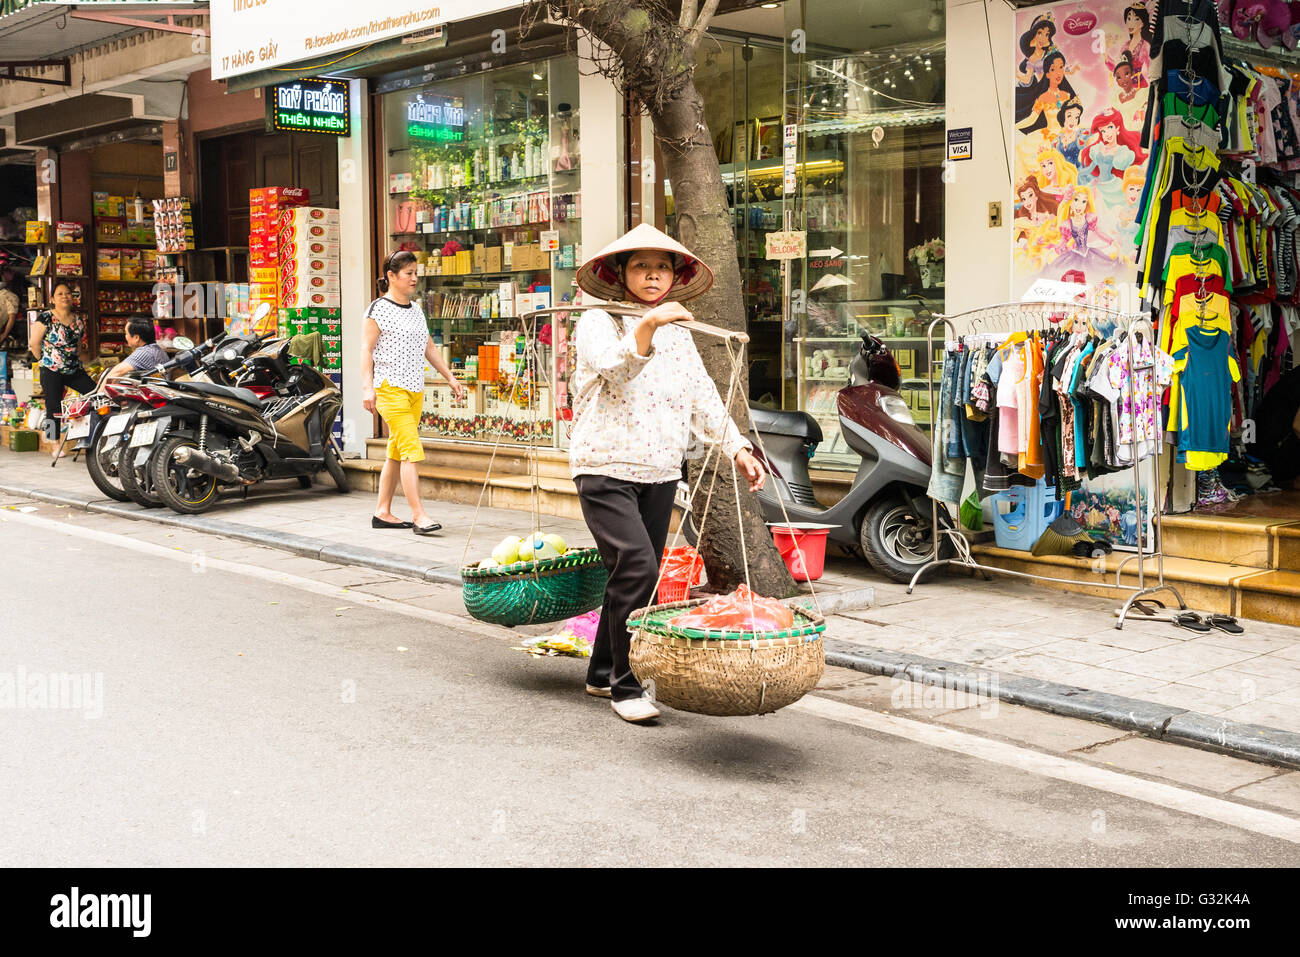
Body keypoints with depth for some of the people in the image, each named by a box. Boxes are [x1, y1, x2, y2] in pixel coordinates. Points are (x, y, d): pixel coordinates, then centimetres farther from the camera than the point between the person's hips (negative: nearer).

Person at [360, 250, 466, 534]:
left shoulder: (416, 309, 17)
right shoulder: (379, 309, -5)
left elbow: (429, 347, 23)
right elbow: (366, 349, -9)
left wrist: (450, 378, 19)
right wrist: (367, 387, -18)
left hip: (415, 390, 8)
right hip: (390, 388, -8)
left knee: (396, 453, 10)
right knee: (412, 451, -15)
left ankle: (382, 513, 16)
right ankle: (419, 516, -17)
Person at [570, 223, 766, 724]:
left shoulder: (678, 334, 16)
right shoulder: (599, 322, -4)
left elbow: (703, 397, 17)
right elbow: (611, 366, -24)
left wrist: (737, 449, 8)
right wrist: (646, 326, -39)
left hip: (660, 473, 6)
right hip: (605, 469, -6)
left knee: (634, 575, 10)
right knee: (637, 567, -18)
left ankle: (602, 674, 25)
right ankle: (625, 685, -8)